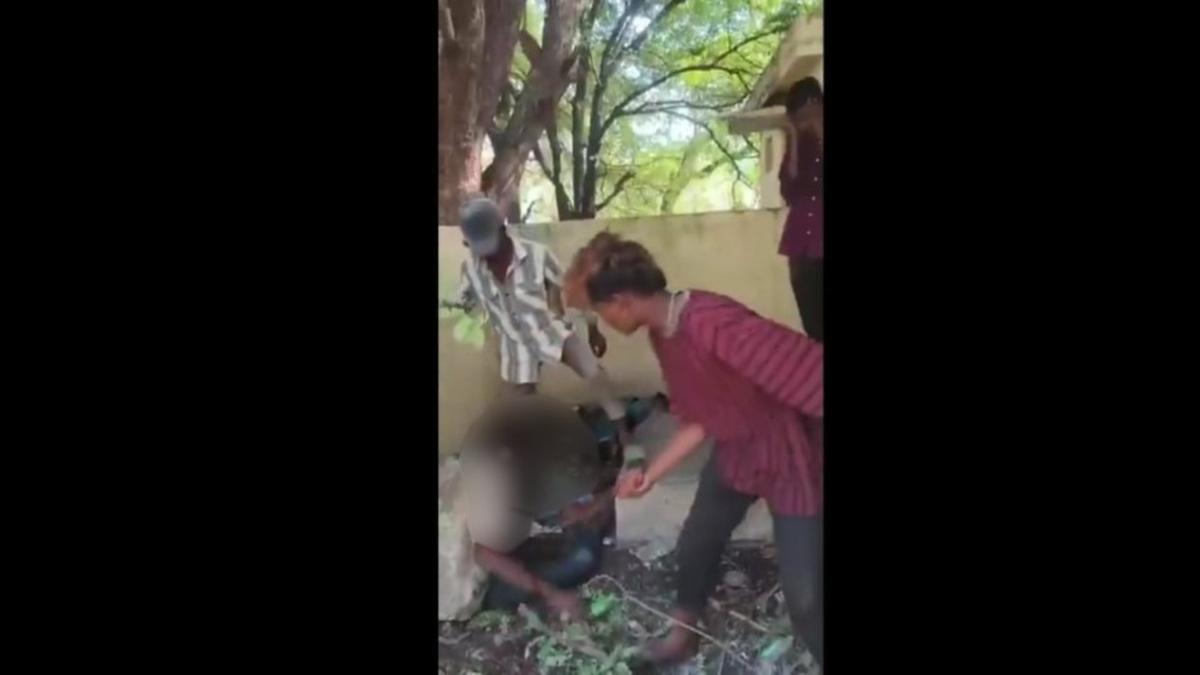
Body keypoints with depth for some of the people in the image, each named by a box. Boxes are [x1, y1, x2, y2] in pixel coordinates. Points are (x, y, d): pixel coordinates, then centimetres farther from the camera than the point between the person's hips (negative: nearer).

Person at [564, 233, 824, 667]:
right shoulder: (662, 335, -4)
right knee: (695, 546, 24)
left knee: (804, 597, 0)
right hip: (734, 454, 9)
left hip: (789, 459, -9)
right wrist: (650, 474, 7)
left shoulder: (712, 322, -35)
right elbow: (697, 420, 6)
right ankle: (682, 636, 51)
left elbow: (810, 370, -36)